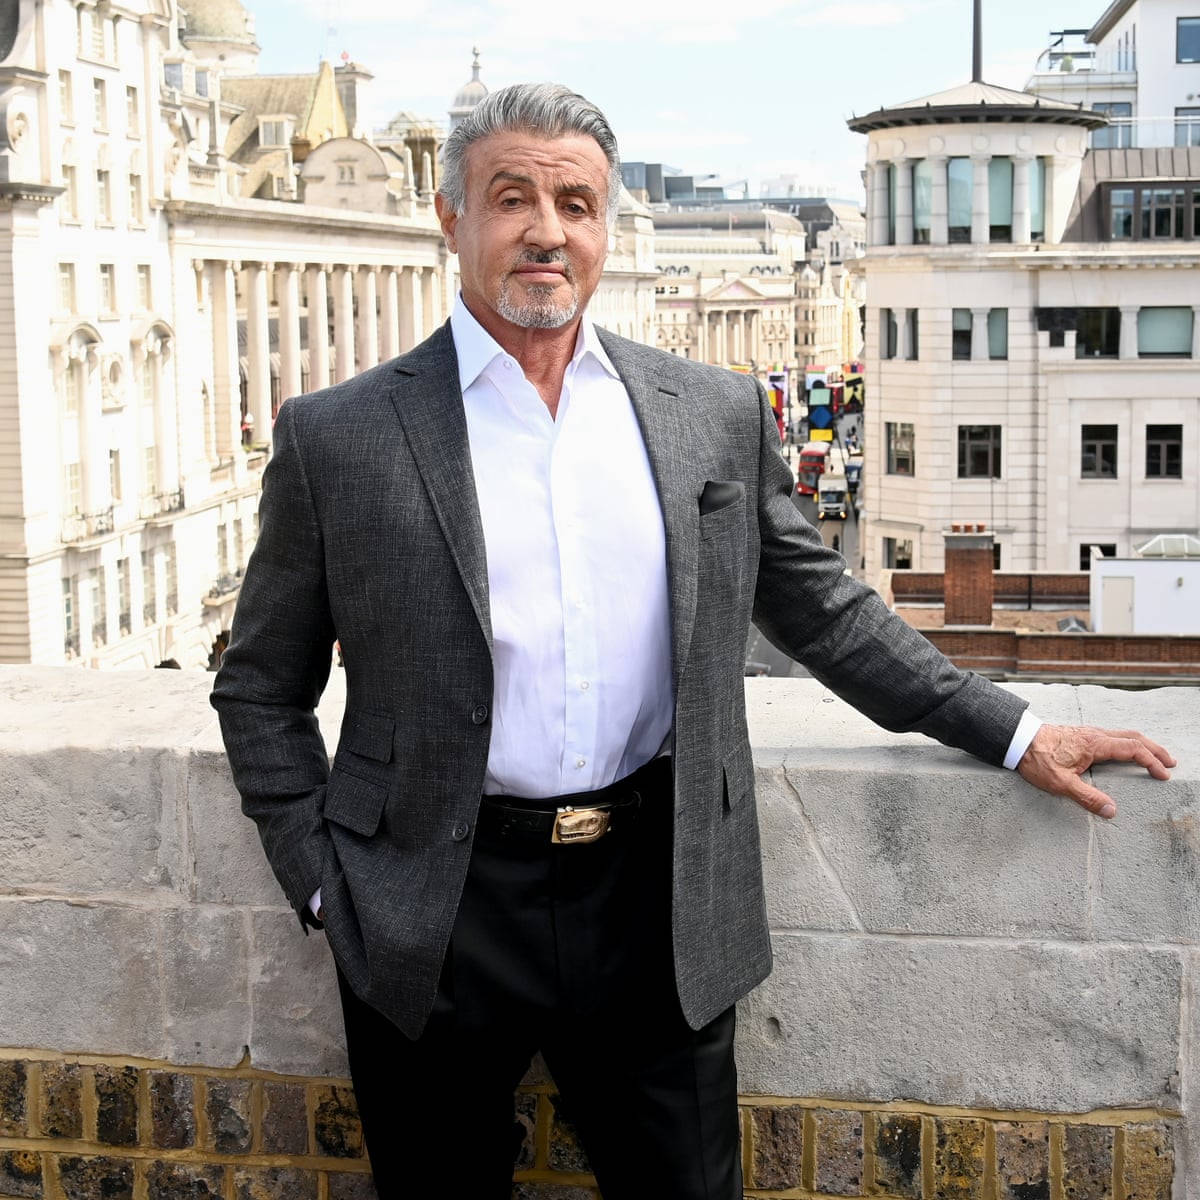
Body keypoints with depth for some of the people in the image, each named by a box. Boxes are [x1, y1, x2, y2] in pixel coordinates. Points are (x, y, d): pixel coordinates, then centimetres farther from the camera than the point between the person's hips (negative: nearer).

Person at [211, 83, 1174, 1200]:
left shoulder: (716, 415, 5)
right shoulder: (336, 438, -2)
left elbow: (821, 608, 13)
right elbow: (261, 687, 4)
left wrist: (1017, 734, 10)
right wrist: (324, 887, -3)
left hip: (657, 903, 2)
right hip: (437, 926, -1)